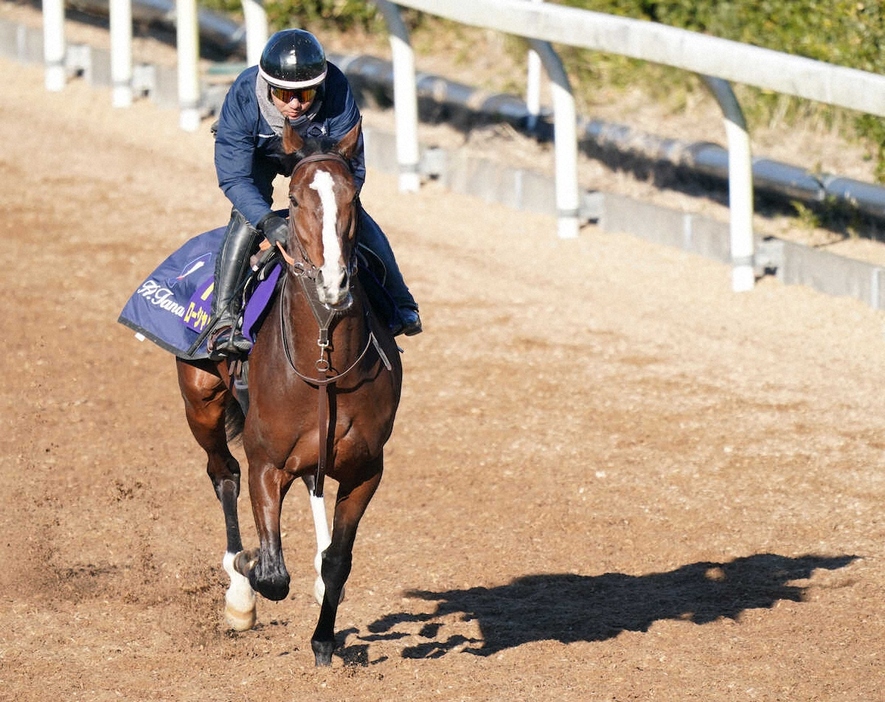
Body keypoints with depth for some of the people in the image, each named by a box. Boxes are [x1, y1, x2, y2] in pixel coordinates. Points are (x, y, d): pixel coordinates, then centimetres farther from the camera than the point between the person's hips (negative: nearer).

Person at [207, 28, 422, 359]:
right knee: (248, 215, -25)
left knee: (354, 216, -8)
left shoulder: (337, 93, -39)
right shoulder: (242, 98, -40)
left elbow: (351, 165, -30)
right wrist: (268, 221, -54)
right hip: (258, 155, -1)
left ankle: (400, 304, 11)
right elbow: (233, 176, -39)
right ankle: (222, 318, -25)